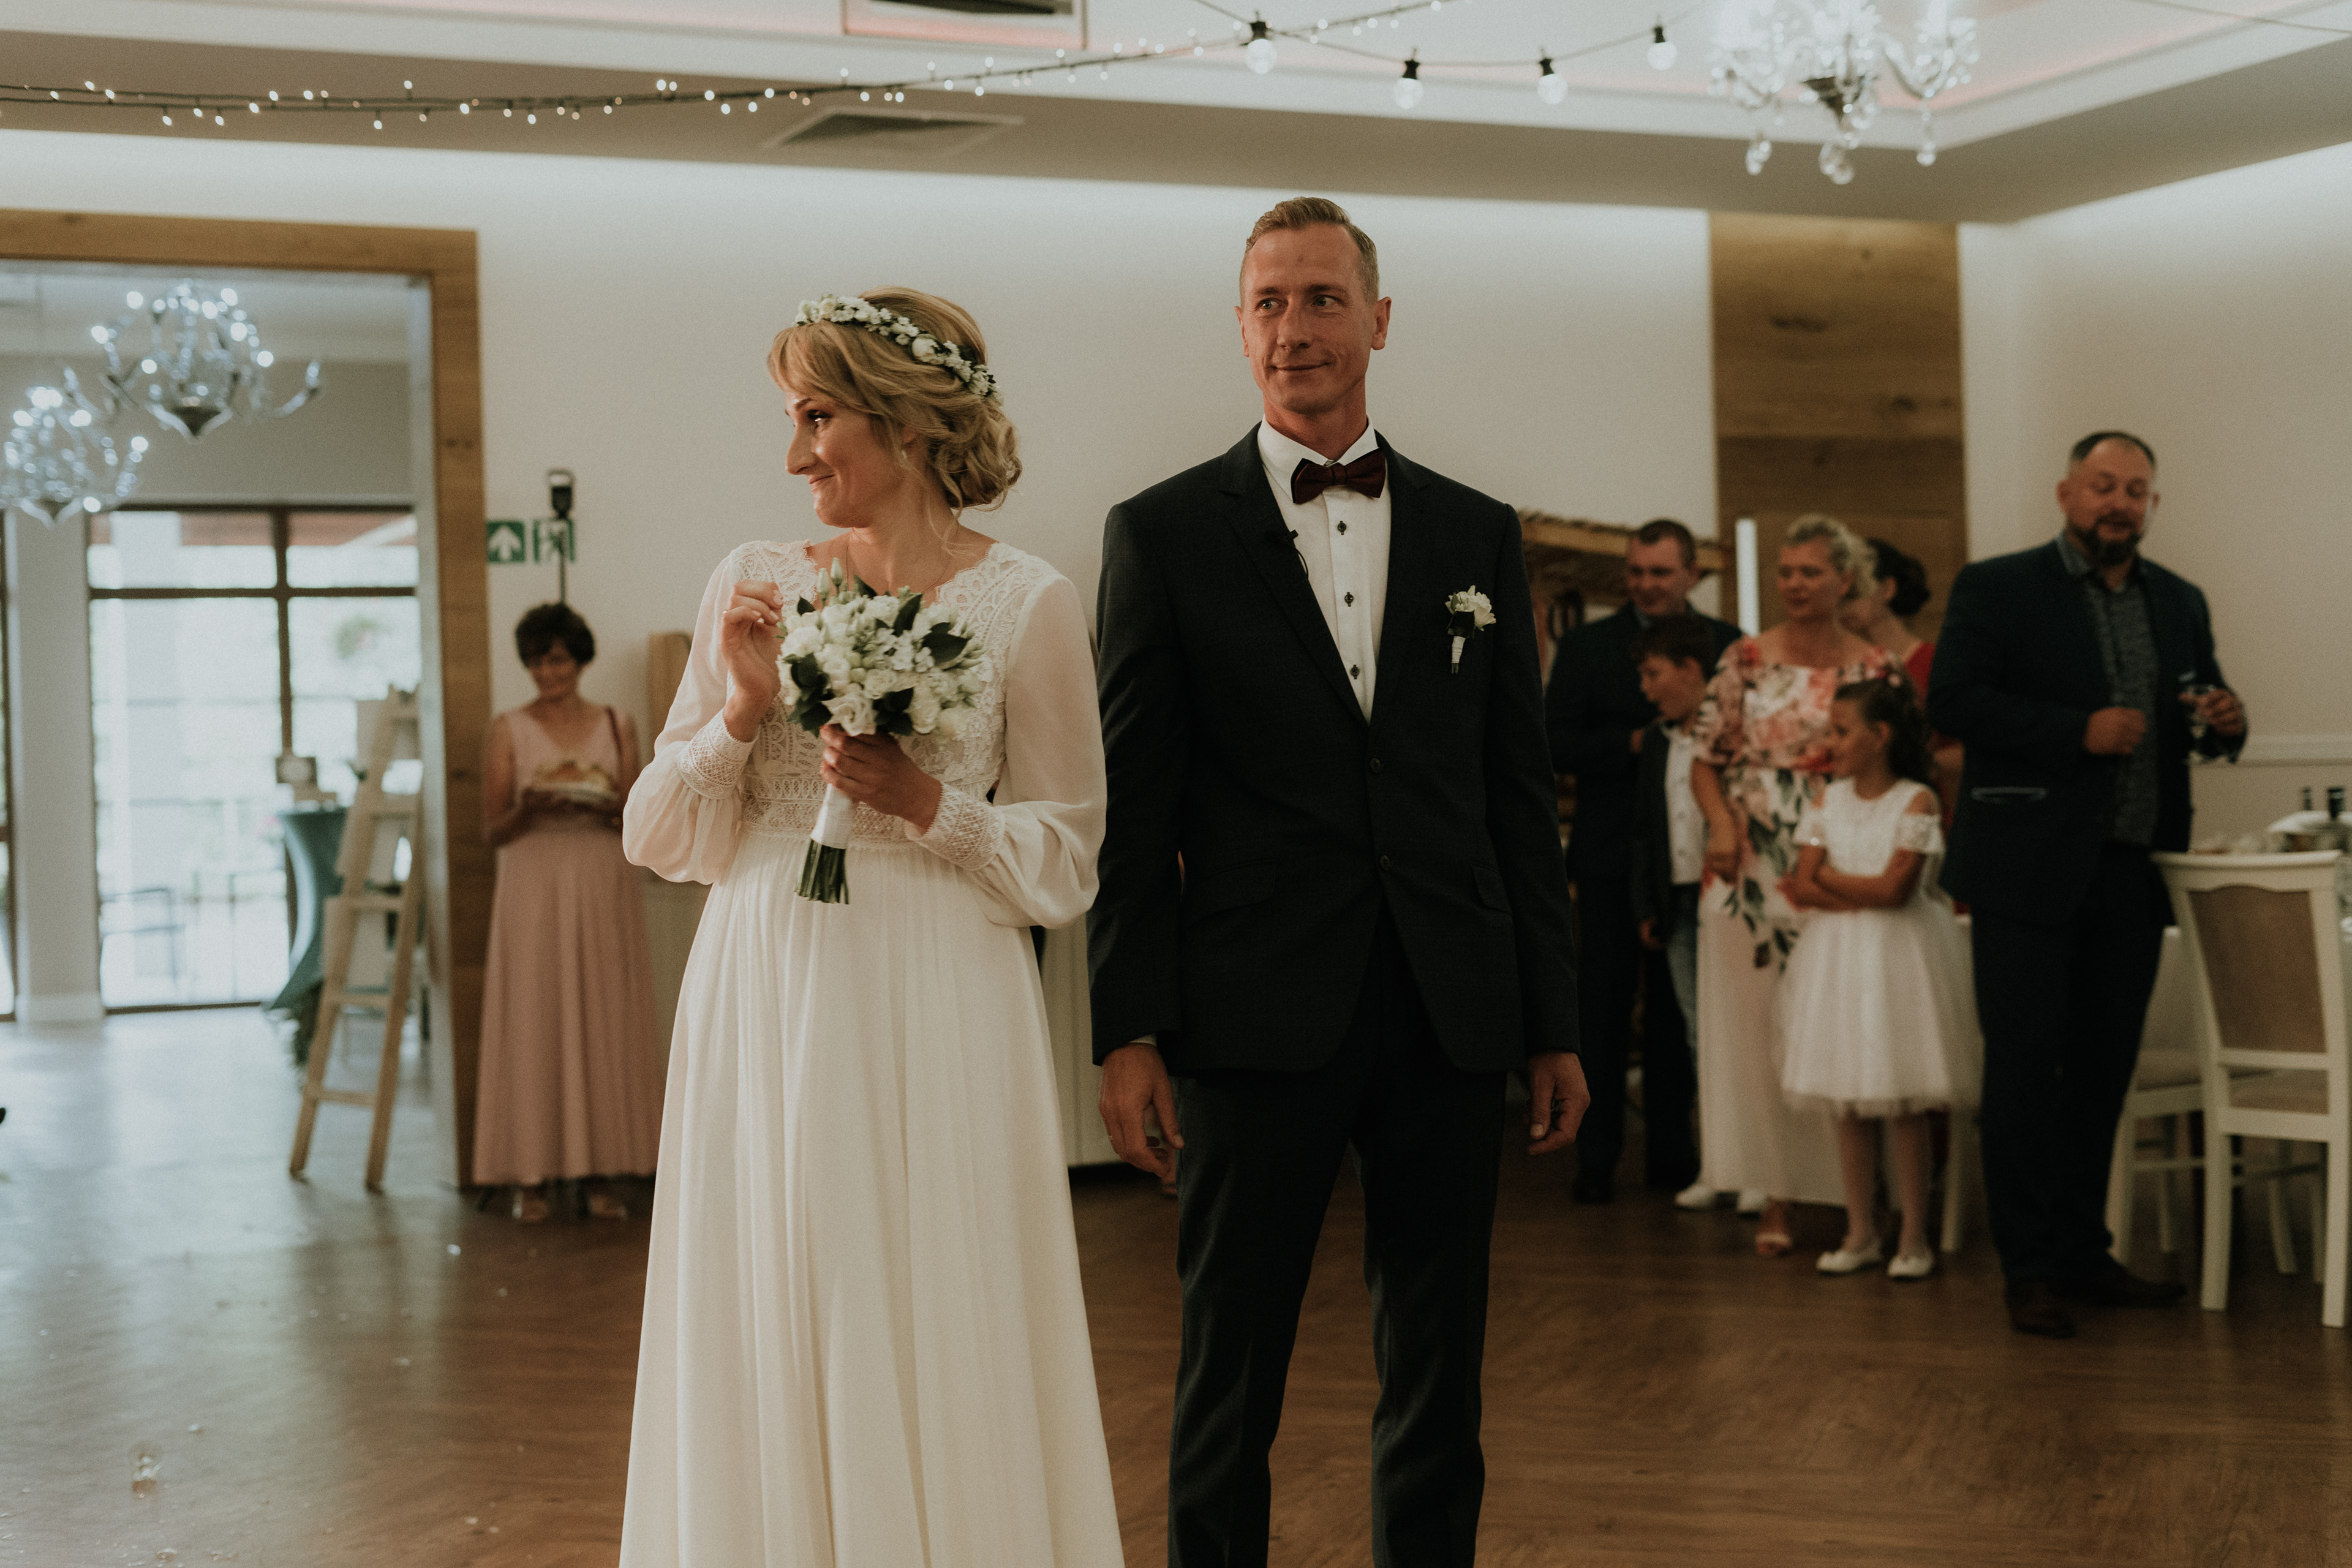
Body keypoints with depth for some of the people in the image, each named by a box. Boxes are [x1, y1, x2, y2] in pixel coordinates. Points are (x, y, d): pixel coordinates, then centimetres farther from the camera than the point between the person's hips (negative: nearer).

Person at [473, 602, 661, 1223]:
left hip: (604, 890, 2)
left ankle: (602, 1174, 6)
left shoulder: (617, 726, 9)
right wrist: (529, 809, -17)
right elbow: (494, 830, 2)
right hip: (534, 887, -2)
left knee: (605, 1021, 0)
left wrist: (607, 806, -12)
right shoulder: (508, 730, 4)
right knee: (534, 1021, -4)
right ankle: (531, 1176, 1)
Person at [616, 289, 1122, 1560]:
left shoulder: (1027, 606, -2)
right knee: (765, 1374, 8)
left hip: (931, 1026, -3)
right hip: (761, 1017, 3)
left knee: (936, 1372, 2)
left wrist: (922, 802, -14)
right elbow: (662, 840, 6)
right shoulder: (753, 584, 7)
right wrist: (746, 706, -8)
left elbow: (1064, 866, 0)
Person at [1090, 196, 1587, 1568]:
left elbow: (1522, 795, 10)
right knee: (1230, 1383, 7)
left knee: (1440, 1385, 11)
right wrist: (1130, 1031, -7)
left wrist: (1554, 1024, 7)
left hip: (1449, 1018, 3)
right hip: (1258, 1019, -2)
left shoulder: (1477, 534, 10)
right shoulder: (1164, 533, 2)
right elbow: (1132, 802, -1)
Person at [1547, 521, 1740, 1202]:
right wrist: (1635, 742, -17)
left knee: (1677, 1014, 9)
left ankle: (1671, 1154, 17)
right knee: (1603, 1011, 2)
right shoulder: (1588, 646, 2)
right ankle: (1596, 1159, 8)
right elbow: (1557, 747, -5)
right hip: (1613, 857, -1)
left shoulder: (1727, 645, 6)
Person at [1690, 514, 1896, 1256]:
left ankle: (1846, 1188, 11)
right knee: (1753, 1024, 2)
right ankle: (1774, 1195, 9)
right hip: (1752, 871, 1)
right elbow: (1706, 761, 7)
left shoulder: (1875, 668, 3)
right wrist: (1721, 822, -11)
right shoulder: (1745, 660, 4)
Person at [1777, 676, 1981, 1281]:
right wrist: (1864, 893, -13)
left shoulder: (1917, 802, -8)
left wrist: (1829, 878, -6)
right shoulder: (1829, 801, 7)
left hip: (1899, 959, -5)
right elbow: (1803, 888, 0)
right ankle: (1861, 1234, 16)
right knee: (1849, 1105, 7)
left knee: (1905, 1105, 0)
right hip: (1838, 959, 5)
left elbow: (1894, 888, -16)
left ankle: (1914, 1236, 10)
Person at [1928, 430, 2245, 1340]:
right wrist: (2081, 730, -19)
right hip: (2032, 871, -5)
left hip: (2133, 876, 5)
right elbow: (1952, 701, -12)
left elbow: (2201, 713, 19)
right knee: (2025, 1065, -2)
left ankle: (2082, 1255, 21)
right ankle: (2030, 1268, 4)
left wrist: (2225, 724, -5)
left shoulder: (2181, 604, 15)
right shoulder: (1997, 589, -2)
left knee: (2104, 1069, 11)